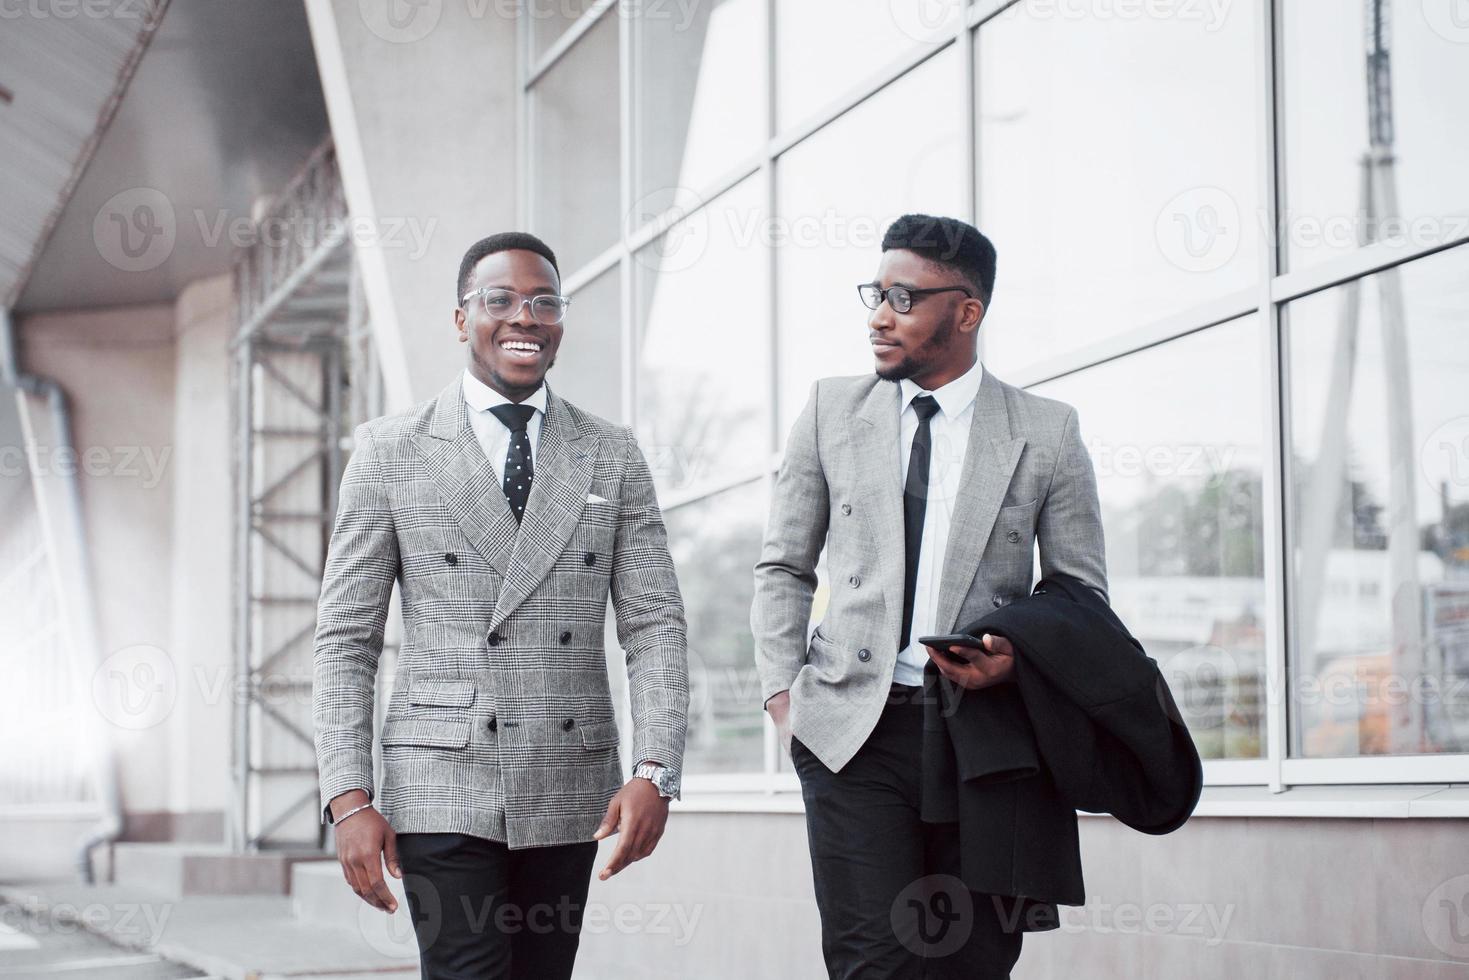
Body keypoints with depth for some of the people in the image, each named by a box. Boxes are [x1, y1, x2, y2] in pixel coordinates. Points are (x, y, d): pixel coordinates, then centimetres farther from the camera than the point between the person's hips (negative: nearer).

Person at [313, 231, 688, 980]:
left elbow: (655, 624, 2)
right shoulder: (390, 452, 1)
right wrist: (348, 798, -10)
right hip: (441, 785, -3)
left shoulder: (612, 457, 7)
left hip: (569, 788, 3)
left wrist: (656, 771, -12)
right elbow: (345, 638, 0)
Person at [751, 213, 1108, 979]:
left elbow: (1081, 592, 10)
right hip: (854, 728, 0)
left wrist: (1021, 655, -10)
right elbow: (783, 569, 14)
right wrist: (783, 696, 2)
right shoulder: (833, 409, 9)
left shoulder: (1047, 433, 4)